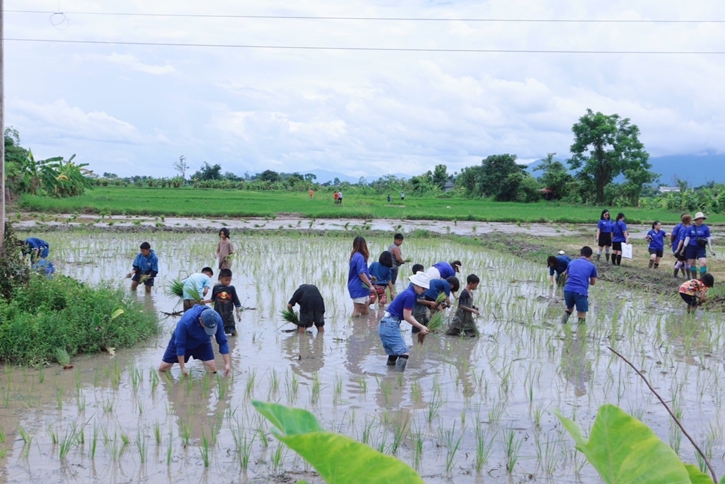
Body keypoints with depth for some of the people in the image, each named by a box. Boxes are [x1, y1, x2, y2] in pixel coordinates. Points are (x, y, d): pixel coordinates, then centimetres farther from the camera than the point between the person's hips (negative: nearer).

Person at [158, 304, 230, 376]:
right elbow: (179, 344, -29)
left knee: (212, 369, -14)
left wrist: (227, 364, -22)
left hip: (202, 342, 2)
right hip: (183, 341, -2)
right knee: (163, 368, -2)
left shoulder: (217, 319, -31)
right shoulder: (186, 321, -40)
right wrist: (183, 367, -25)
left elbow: (222, 341, -19)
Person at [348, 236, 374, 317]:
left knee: (364, 310, 14)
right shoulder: (360, 257, -18)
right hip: (358, 287, -10)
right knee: (357, 311, -4)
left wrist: (369, 276, 23)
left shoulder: (354, 255, 11)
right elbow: (361, 274, -22)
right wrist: (370, 285, -20)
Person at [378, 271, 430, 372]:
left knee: (394, 352, 19)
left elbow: (409, 316, 14)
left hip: (385, 325, 10)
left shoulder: (409, 293, 14)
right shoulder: (410, 295, -16)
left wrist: (421, 327, 6)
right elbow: (407, 317, -14)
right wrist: (421, 327, -5)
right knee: (404, 353, -9)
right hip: (390, 326, -10)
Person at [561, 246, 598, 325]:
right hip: (581, 291, -3)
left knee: (569, 308, 27)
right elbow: (593, 282, 24)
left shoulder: (571, 263, 20)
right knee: (582, 316, 6)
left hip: (568, 289, 3)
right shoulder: (592, 266, 13)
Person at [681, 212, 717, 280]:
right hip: (691, 248, 1)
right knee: (692, 264, 7)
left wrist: (710, 249, -1)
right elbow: (687, 239, 5)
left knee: (704, 263, -16)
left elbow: (708, 239, 3)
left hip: (701, 248, -1)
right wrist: (683, 248, 1)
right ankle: (694, 279, 22)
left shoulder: (705, 228, 0)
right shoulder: (690, 228, 2)